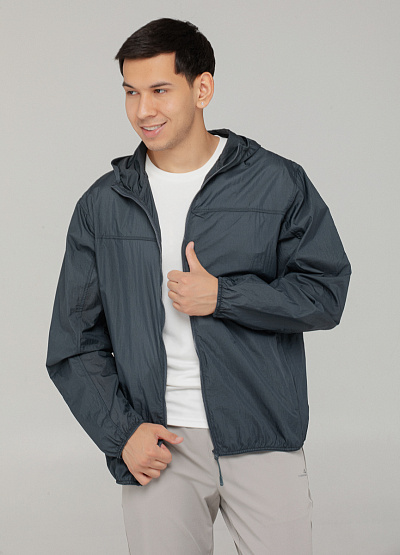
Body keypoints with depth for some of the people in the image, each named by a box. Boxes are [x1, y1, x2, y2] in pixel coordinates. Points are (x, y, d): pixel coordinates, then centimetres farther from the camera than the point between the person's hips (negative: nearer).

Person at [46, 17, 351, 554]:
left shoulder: (277, 183, 2)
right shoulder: (102, 205, 6)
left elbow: (325, 293, -1)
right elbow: (74, 343, 7)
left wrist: (221, 297, -12)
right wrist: (121, 430, -5)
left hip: (262, 440, -1)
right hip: (157, 444, 1)